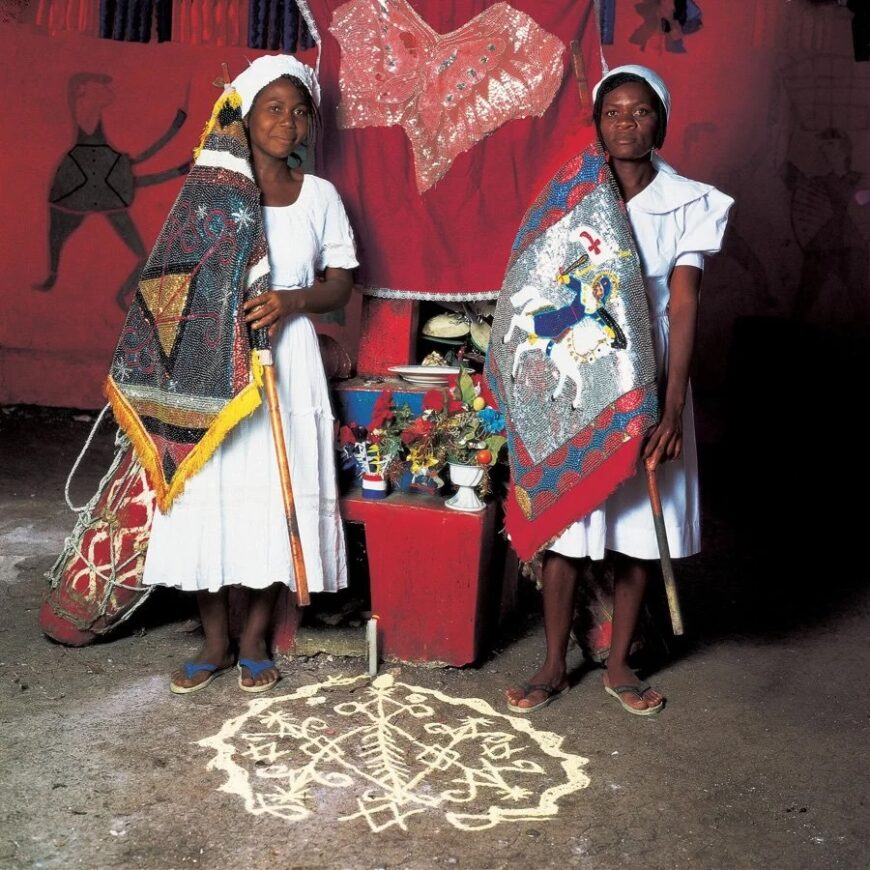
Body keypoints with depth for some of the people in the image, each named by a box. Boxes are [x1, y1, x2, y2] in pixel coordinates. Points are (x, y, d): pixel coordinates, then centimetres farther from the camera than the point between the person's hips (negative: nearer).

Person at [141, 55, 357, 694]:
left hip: (286, 360, 1)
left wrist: (292, 300, -12)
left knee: (276, 492, 0)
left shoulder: (319, 196, 7)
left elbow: (341, 284, 7)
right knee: (209, 494, -2)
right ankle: (215, 642, 15)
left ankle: (255, 641, 17)